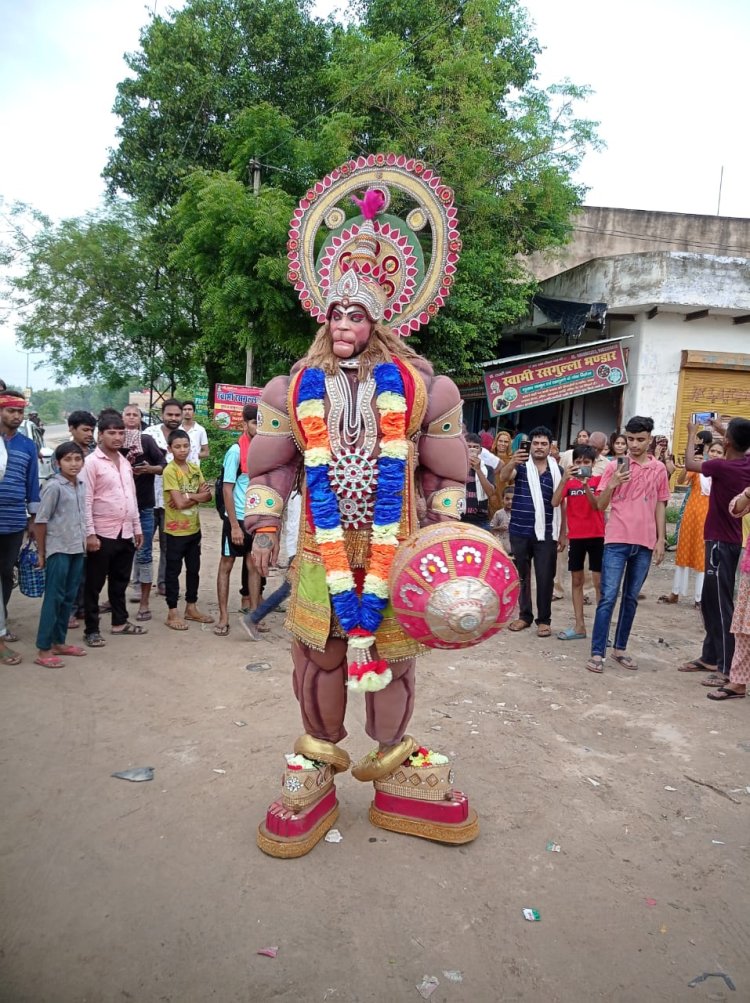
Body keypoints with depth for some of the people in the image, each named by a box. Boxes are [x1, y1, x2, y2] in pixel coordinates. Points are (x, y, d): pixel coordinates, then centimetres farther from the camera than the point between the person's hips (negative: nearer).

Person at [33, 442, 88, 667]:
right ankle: (43, 649, 5)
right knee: (53, 598, -2)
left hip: (77, 549, 7)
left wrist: (84, 542, 12)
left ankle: (59, 642, 24)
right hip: (58, 550, -7)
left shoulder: (82, 485, 7)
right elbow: (41, 521, -11)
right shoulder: (54, 486, -13)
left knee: (69, 597, 12)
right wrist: (41, 552, -8)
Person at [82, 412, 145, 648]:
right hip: (102, 534, -7)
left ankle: (120, 622, 29)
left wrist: (137, 527, 16)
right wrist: (90, 533, -18)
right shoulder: (91, 462, -10)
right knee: (94, 584, 3)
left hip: (126, 533, 7)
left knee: (120, 581, 17)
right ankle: (91, 630, 11)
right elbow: (86, 501, -14)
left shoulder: (125, 462, 12)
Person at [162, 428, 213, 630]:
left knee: (194, 569, 14)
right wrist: (198, 495, -7)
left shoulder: (195, 469, 6)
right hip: (176, 530, -6)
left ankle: (191, 608, 26)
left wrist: (188, 497, -18)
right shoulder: (170, 471, -13)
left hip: (194, 528, 7)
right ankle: (172, 613, 11)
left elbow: (207, 495, -2)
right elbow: (179, 502, -20)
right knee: (173, 571, 3)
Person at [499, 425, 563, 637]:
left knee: (545, 578, 2)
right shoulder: (521, 465, 1)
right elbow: (503, 477, -20)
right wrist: (512, 462, -41)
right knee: (521, 576, 10)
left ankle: (544, 619, 13)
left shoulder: (557, 471, 5)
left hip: (546, 533, 0)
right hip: (520, 532, 0)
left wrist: (562, 533, 6)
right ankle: (524, 615, 22)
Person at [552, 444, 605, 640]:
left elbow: (597, 505, -13)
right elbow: (555, 502, -11)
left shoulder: (598, 480, 0)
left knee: (599, 582, -1)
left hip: (597, 535, -3)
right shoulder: (569, 481, 5)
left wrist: (586, 486, -27)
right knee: (576, 580, 8)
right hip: (575, 536, 3)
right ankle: (579, 626, 16)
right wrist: (564, 479, -21)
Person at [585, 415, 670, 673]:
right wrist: (613, 483, -17)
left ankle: (620, 648, 20)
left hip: (645, 543, 3)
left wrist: (661, 540, 7)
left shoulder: (659, 469, 7)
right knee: (608, 597, -5)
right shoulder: (615, 466, 0)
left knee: (631, 597, 10)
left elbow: (660, 507, 12)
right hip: (617, 540, -3)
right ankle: (597, 653, -4)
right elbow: (600, 505, 0)